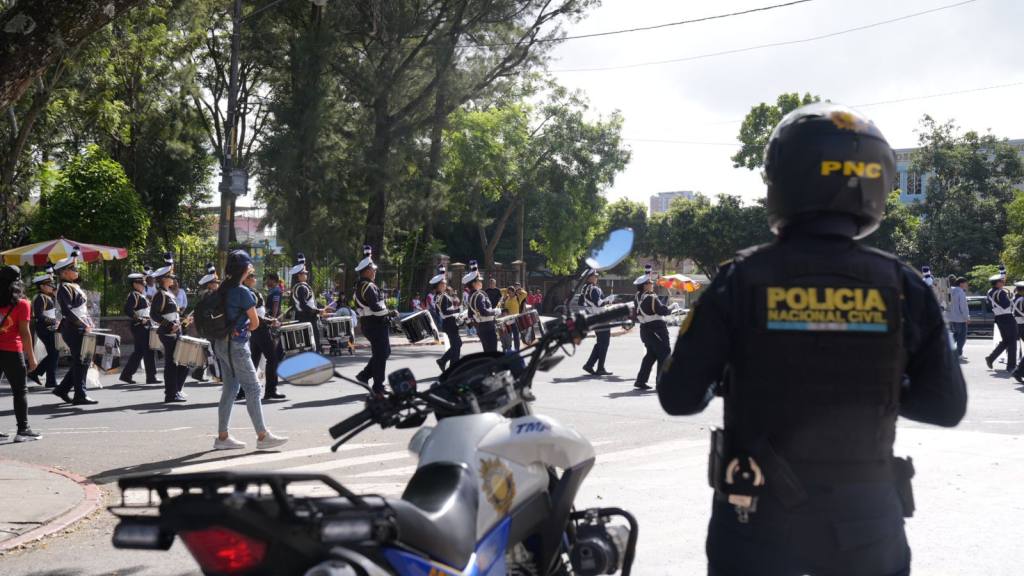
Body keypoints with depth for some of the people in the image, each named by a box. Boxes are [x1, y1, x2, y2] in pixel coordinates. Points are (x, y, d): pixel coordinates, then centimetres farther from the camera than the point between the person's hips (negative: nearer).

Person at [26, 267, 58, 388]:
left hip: (50, 329, 10)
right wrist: (54, 321, -22)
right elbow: (39, 316, -22)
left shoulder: (48, 297, 14)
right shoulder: (40, 298, -15)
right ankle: (51, 381, 0)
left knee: (52, 354, 13)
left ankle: (35, 373, 21)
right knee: (53, 354, -5)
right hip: (45, 329, -10)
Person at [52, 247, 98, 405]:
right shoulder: (64, 288, -12)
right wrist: (84, 324, -23)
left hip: (80, 329, 9)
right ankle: (80, 396, 0)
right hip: (73, 330, -9)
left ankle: (62, 389, 20)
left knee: (81, 361, 13)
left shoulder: (74, 286, 16)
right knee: (81, 362, -6)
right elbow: (67, 311, -22)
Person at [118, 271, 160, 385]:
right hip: (139, 327, -10)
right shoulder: (133, 295, -12)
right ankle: (151, 377, -3)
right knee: (149, 351, -7)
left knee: (138, 352, 13)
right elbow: (128, 310, -24)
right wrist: (140, 319, -23)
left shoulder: (141, 295, 18)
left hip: (144, 326, 10)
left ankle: (126, 375, 17)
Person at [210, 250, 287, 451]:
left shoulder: (223, 289, 8)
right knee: (252, 389, -4)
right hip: (236, 345, -9)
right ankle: (262, 436, -2)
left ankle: (223, 436, 15)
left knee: (230, 388, 13)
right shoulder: (243, 292, -16)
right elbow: (255, 323, -9)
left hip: (221, 343, 9)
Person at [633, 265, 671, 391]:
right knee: (664, 354, 0)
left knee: (651, 355, 17)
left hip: (645, 328, 9)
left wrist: (648, 275, 23)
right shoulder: (651, 298, -20)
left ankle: (641, 381, 14)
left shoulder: (639, 296, 4)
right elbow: (663, 311, -18)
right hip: (656, 328, -9)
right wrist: (671, 307, 0)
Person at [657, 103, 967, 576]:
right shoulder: (900, 286, -7)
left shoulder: (742, 279, -11)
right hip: (865, 519, 1)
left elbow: (678, 397, -8)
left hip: (759, 519, -1)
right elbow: (947, 405, 0)